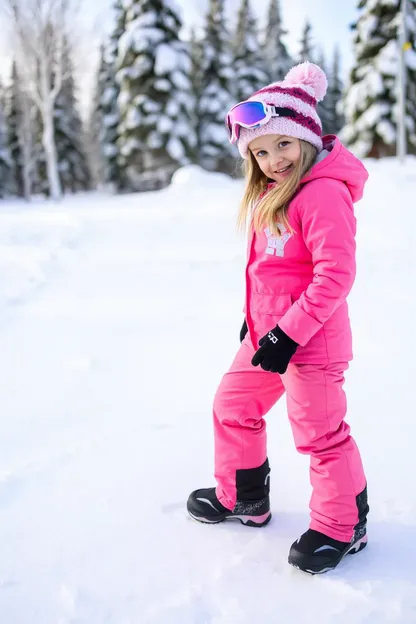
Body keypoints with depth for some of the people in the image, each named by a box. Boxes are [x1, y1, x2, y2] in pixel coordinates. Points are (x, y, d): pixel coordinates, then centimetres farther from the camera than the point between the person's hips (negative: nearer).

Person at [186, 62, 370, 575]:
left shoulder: (324, 193, -20)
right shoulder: (270, 193, 11)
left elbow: (336, 273, -25)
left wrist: (289, 332, -24)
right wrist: (254, 317, 17)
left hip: (310, 339, -10)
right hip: (265, 332, 10)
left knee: (319, 431, 2)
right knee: (233, 406, 19)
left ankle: (343, 526, 23)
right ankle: (242, 496, 40)